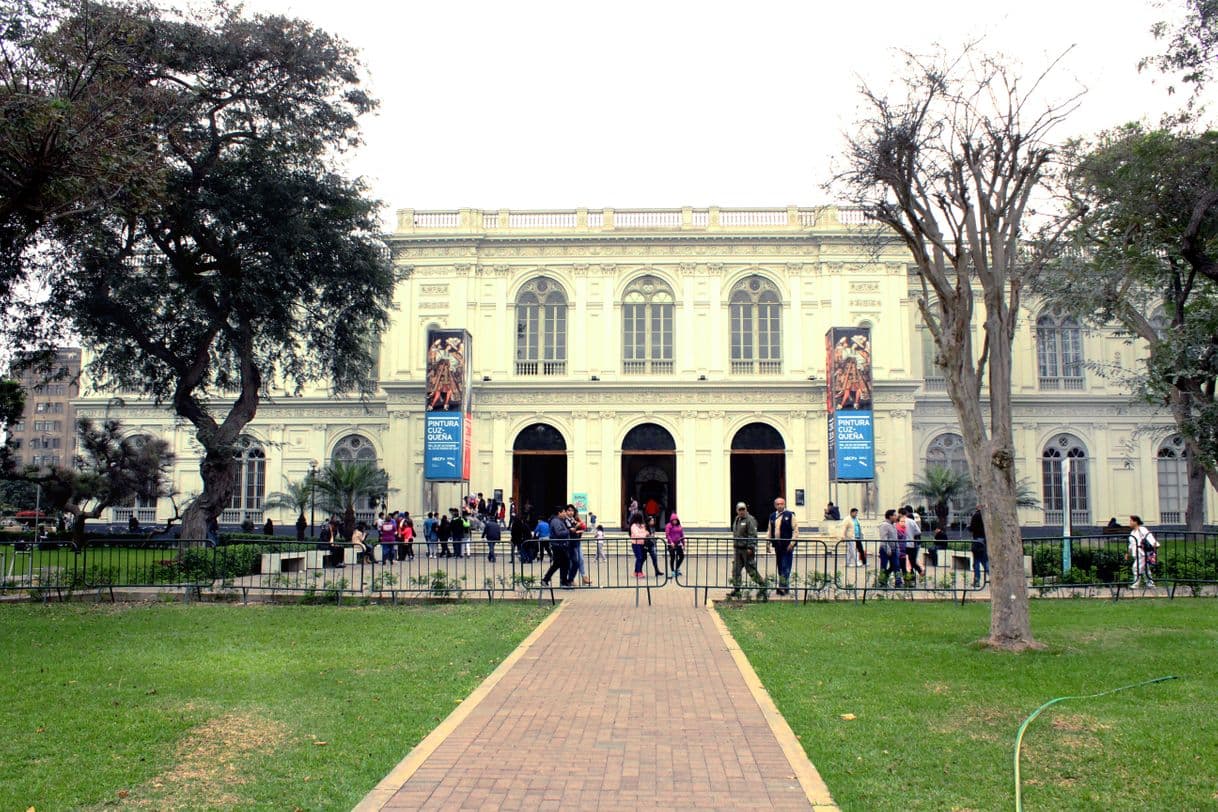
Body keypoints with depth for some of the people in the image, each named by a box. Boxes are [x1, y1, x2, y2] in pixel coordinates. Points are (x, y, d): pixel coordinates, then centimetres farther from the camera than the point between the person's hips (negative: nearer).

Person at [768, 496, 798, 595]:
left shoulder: (790, 515, -2)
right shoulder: (772, 516, 13)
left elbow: (796, 530, -4)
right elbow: (770, 531, 20)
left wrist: (792, 543, -12)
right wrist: (768, 543, 12)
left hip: (787, 545, -5)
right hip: (777, 545, 5)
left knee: (785, 567, -9)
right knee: (780, 567, 10)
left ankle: (784, 586, -11)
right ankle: (784, 587, 17)